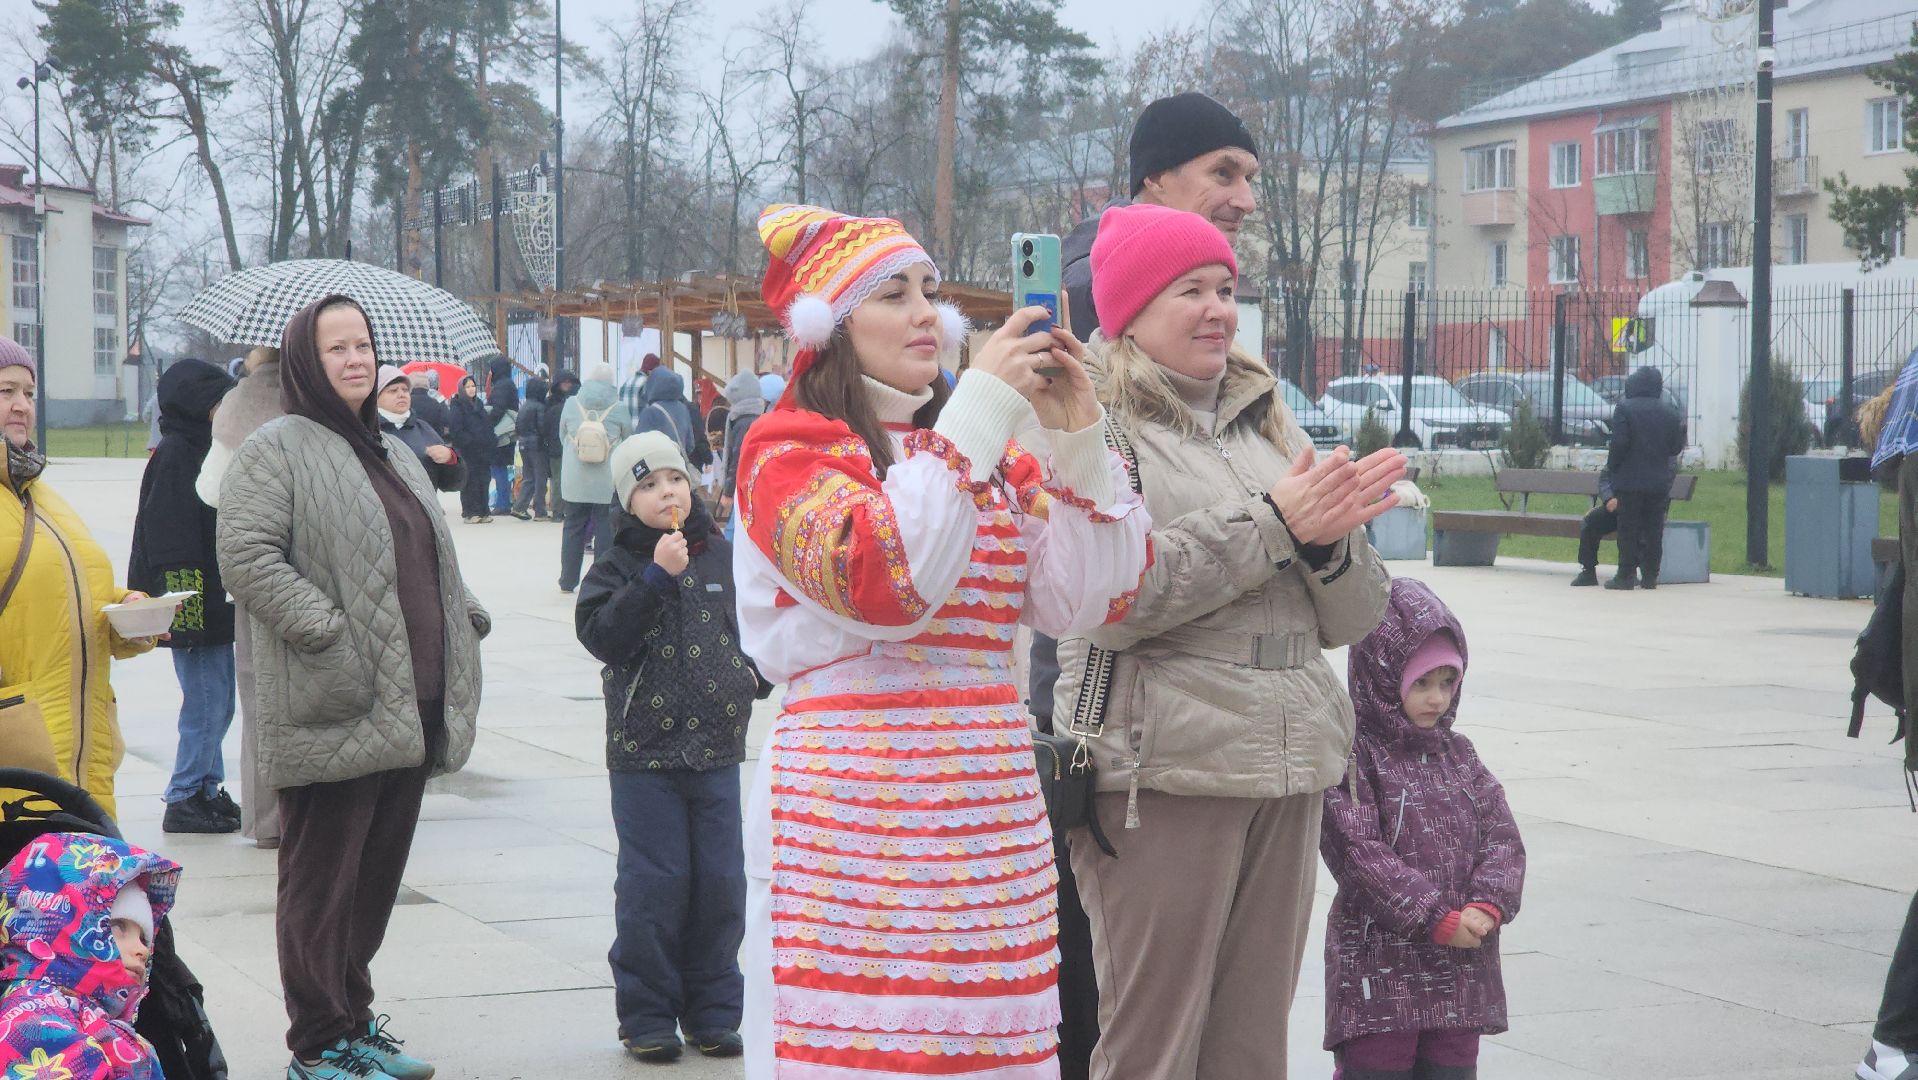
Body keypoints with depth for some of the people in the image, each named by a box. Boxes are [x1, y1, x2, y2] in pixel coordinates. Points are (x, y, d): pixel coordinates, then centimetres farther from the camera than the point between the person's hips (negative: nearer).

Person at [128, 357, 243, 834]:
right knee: (208, 703, -6)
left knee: (215, 704, 13)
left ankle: (208, 792, 20)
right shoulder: (174, 455, -15)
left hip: (215, 604, 10)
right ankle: (184, 800, 2)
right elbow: (167, 539, -20)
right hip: (192, 609, -10)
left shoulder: (202, 450, 15)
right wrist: (181, 605, -24)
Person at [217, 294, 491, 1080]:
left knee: (378, 875, 15)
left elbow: (435, 563, 29)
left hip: (412, 712, 8)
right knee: (322, 883, -1)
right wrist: (328, 633, -21)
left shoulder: (394, 455, 21)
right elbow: (246, 558, -17)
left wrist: (466, 622, 12)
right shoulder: (277, 450, -6)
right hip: (334, 716, -8)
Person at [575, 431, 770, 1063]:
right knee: (654, 886, -2)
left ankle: (713, 1011, 19)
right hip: (645, 751, -4)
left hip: (717, 749, 4)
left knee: (721, 883, 6)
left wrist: (756, 671, 7)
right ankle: (647, 1017, 9)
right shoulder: (619, 566, -4)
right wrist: (655, 577, -24)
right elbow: (600, 634, -19)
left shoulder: (722, 558, 8)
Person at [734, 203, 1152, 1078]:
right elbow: (883, 579, -18)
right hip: (853, 813, -5)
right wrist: (980, 409, -15)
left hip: (993, 819, 5)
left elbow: (1085, 601, 7)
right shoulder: (785, 453, 0)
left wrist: (1078, 441, -3)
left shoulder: (997, 459, 17)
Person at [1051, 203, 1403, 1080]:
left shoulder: (1267, 423, 17)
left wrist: (1328, 539, -7)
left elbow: (1352, 619, 15)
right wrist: (1272, 524, -14)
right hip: (1161, 771, -6)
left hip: (1286, 775, 6)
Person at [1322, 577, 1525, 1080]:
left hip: (1461, 963, 6)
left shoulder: (1458, 756, 12)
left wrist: (1487, 907, -12)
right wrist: (1436, 918, -19)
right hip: (1378, 962, -6)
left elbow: (1502, 837, 7)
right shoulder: (1351, 756, -9)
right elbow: (1359, 854, -17)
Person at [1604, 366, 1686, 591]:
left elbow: (1619, 443, -14)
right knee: (1654, 530, 8)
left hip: (1630, 480, -4)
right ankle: (1650, 576, 9)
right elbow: (1677, 447, 8)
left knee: (1629, 530, 0)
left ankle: (1626, 576, -1)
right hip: (1659, 481, 4)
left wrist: (1612, 466, 0)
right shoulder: (1669, 412, 5)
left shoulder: (1625, 409, -8)